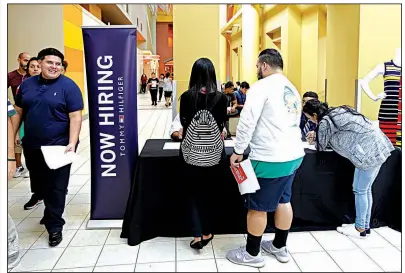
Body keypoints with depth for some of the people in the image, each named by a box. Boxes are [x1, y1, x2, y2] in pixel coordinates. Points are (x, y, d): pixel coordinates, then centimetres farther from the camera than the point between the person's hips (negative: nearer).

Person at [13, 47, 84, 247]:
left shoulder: (68, 86, -8)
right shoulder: (27, 84, 7)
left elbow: (75, 117, -13)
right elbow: (18, 111, 14)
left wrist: (72, 143, -20)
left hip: (58, 146, -5)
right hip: (31, 146, 5)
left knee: (56, 187, 4)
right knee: (41, 183, 19)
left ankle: (54, 225, 16)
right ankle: (51, 213, 41)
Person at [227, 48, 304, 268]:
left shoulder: (262, 86, -12)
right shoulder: (292, 89, 14)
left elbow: (247, 122, -17)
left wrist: (238, 151, -9)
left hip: (270, 158, -9)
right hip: (294, 154, 9)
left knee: (257, 207, 5)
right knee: (283, 201, 19)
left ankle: (252, 254, 20)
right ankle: (280, 247, 34)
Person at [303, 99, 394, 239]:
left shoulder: (325, 122, -13)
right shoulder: (336, 111, 13)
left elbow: (321, 147, -1)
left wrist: (313, 141, 19)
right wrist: (316, 138, 21)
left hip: (369, 151, -9)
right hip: (379, 147, 9)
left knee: (360, 190, 2)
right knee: (365, 190, 16)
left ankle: (360, 229, 13)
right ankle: (365, 225, 26)